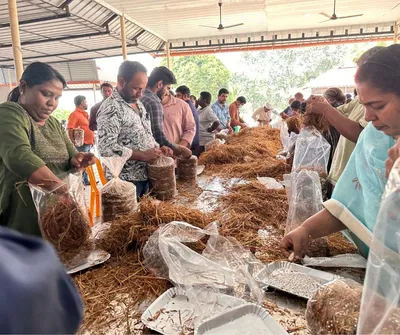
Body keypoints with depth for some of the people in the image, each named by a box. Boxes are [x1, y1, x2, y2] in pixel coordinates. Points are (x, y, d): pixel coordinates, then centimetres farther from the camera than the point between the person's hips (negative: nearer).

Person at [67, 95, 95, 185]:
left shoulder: (84, 114, 17)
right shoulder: (74, 114, -11)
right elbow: (69, 130, -18)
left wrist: (92, 140, 20)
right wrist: (73, 144, -21)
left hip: (88, 143, 9)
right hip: (81, 144, -9)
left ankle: (86, 181, 27)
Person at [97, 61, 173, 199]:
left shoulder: (138, 103, 10)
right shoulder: (110, 109, -18)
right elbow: (106, 148, -26)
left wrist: (158, 148, 1)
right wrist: (143, 155, -24)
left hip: (146, 175, 8)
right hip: (126, 181, -8)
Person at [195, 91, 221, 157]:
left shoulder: (208, 111, -17)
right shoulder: (200, 110, 11)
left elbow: (217, 122, -28)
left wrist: (210, 130, -15)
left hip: (206, 141, -9)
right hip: (199, 139, 9)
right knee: (197, 156, 14)